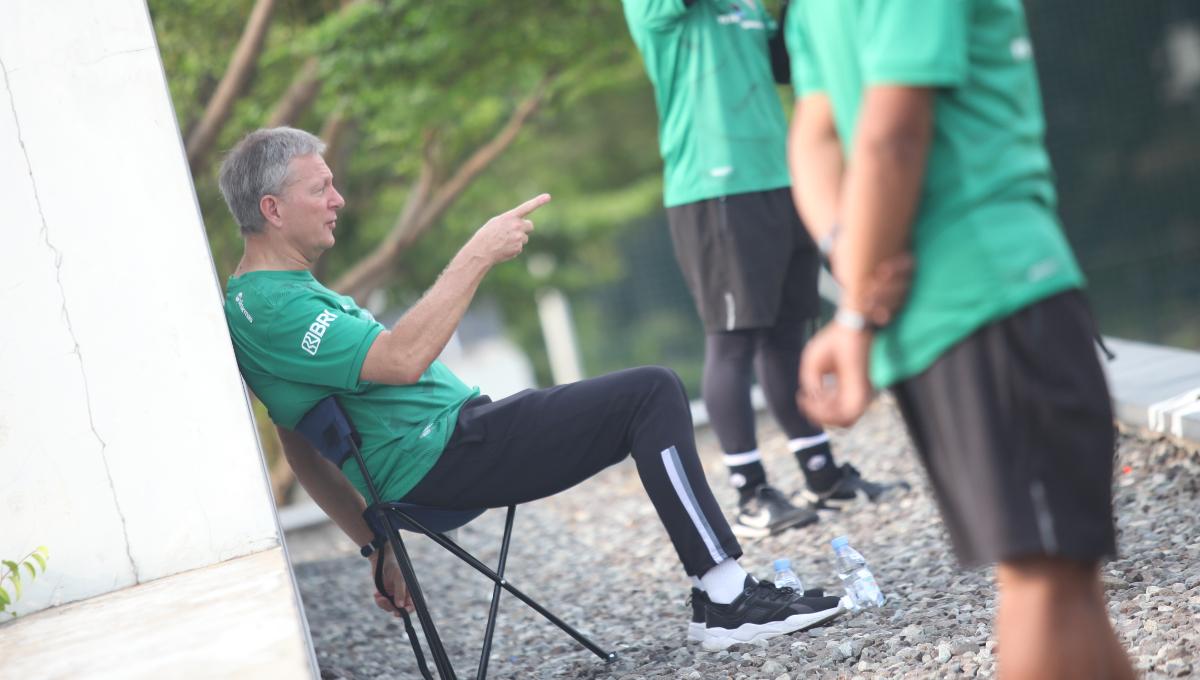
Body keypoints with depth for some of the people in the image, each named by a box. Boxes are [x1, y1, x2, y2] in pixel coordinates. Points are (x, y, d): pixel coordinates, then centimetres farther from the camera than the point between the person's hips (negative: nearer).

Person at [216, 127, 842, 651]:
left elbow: (303, 449, 22)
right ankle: (731, 602, -11)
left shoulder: (281, 295, 19)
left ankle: (719, 590, 14)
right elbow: (400, 359, -29)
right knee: (651, 393, -14)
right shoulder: (268, 308, -15)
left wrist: (375, 545, 23)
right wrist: (479, 254, -23)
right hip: (444, 456, -11)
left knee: (653, 398, 16)